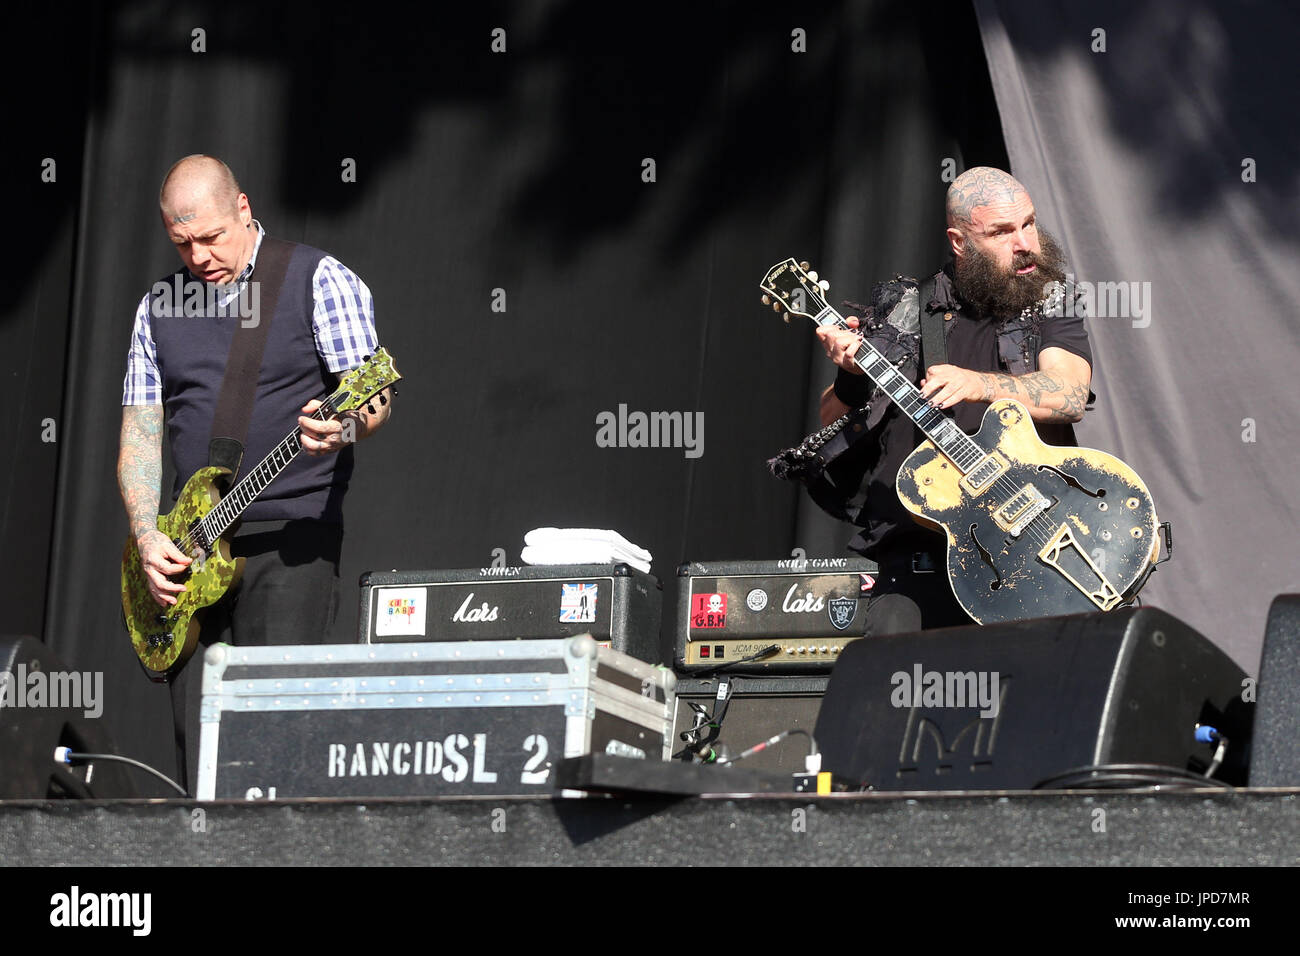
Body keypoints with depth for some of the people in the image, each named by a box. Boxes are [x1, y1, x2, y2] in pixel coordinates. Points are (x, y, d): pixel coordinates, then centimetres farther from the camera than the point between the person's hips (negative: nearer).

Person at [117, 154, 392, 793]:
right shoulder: (159, 308, 13)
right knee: (194, 734, 2)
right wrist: (147, 536, -2)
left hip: (293, 533, -5)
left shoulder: (318, 280, -1)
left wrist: (342, 429, -29)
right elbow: (140, 433, 13)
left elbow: (375, 399, -5)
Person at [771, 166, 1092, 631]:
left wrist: (977, 385, -24)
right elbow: (833, 426, 15)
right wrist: (850, 376, -7)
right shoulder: (901, 313, 12)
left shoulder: (1051, 303, 11)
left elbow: (1069, 395, -8)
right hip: (921, 549, 0)